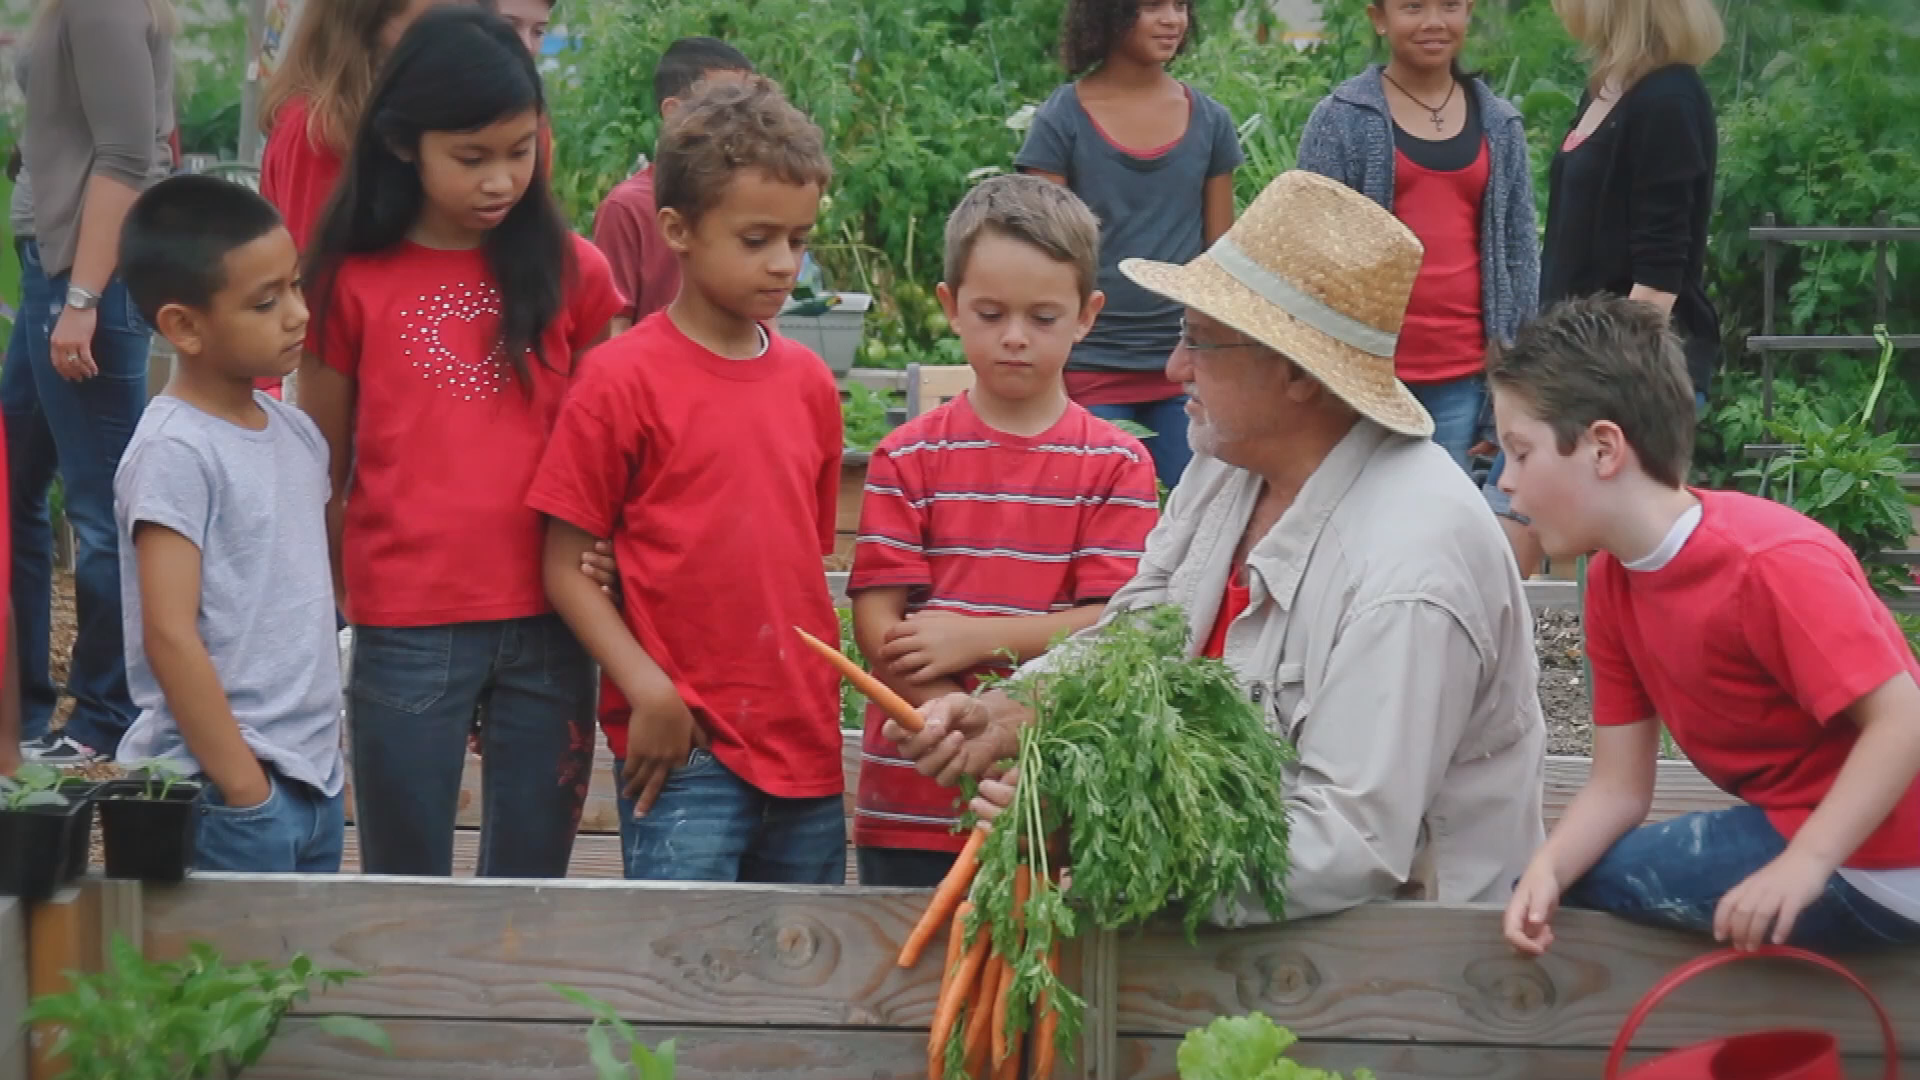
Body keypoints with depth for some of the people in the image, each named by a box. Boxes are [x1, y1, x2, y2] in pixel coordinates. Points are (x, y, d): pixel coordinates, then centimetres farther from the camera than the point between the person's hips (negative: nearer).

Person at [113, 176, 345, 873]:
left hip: (314, 782, 7)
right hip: (227, 793, -7)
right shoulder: (175, 454, -13)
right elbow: (169, 635, -17)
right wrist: (244, 789, -17)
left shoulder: (298, 434, 10)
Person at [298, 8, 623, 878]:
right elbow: (320, 471, 6)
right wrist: (350, 597, 3)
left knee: (532, 887, 9)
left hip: (546, 624, 2)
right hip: (406, 633, -1)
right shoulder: (356, 282, -1)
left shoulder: (572, 273, 4)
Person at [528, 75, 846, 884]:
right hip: (684, 749, -6)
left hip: (805, 743, 6)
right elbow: (566, 569, -6)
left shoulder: (809, 382, 10)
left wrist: (824, 702, 9)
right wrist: (650, 693, -15)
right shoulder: (623, 378, -6)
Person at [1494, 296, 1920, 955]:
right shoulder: (1611, 581, 3)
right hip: (1788, 822, 9)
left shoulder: (1773, 562, -24)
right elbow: (1618, 787, 2)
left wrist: (1803, 865, -35)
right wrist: (1546, 869, -17)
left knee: (1591, 881, -9)